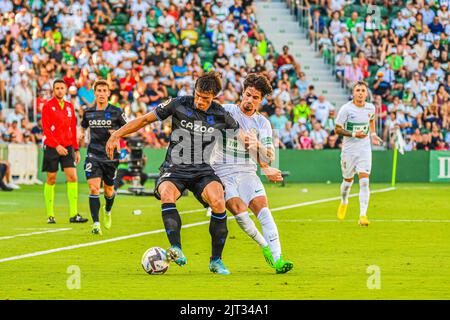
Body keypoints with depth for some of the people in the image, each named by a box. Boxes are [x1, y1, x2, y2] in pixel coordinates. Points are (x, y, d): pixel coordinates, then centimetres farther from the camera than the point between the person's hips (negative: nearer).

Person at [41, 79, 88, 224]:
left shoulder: (69, 107, 12)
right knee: (51, 179, 2)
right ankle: (50, 215, 11)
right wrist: (57, 146, -19)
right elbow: (46, 129, -10)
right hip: (51, 147, -4)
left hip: (67, 147, 4)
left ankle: (74, 214, -9)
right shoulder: (47, 106, -4)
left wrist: (76, 149, 12)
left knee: (72, 177, -8)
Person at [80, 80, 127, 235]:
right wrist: (81, 134, 2)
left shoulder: (117, 112, -4)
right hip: (93, 156, 1)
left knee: (108, 191, 13)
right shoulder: (88, 112, 4)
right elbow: (83, 126, 24)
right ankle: (96, 224, -15)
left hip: (110, 156, -1)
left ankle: (107, 211, 47)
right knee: (94, 188, -16)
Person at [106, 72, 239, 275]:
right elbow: (145, 119, 1)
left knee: (218, 202, -28)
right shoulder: (179, 105, -6)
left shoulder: (220, 115, -1)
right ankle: (176, 250, -45)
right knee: (167, 195, -35)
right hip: (174, 170, -1)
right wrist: (116, 135, -3)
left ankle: (216, 260, -13)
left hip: (203, 172, 1)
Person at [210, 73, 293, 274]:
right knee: (240, 211, -23)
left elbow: (269, 157, 4)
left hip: (247, 173, 2)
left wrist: (258, 146, -19)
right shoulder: (226, 112, 2)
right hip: (223, 172, -2)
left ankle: (276, 258, -26)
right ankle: (265, 246, -4)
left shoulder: (262, 123, 9)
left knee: (263, 209, -19)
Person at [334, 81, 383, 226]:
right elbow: (337, 129, -9)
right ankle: (344, 202, 45)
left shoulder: (370, 108, 1)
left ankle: (363, 215, -14)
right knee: (348, 180, 12)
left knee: (364, 182, -12)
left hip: (365, 149, 2)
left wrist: (373, 134, 10)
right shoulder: (346, 109, -12)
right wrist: (353, 134, -21)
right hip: (349, 149, -2)